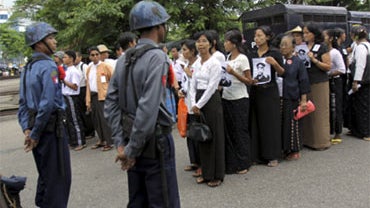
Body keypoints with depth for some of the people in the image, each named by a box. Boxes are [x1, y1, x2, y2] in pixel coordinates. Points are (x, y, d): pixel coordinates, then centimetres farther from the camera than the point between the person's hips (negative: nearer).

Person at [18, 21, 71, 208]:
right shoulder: (48, 66, -15)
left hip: (36, 128, 9)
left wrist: (27, 130, 6)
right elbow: (47, 104, -23)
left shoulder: (28, 68, 13)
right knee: (58, 177, 1)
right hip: (50, 128, -9)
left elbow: (23, 103, 12)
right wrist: (35, 134, -15)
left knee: (45, 176, 20)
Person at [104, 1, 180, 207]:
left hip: (131, 138, 8)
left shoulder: (124, 59, 7)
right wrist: (132, 149, -16)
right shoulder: (157, 56, -15)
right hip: (154, 140, -7)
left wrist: (121, 142, 3)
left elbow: (111, 102, 4)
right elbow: (149, 108, -23)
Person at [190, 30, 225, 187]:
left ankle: (217, 175, 12)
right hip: (198, 102, 7)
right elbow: (193, 85, 11)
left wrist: (199, 105, -14)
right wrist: (194, 104, -2)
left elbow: (211, 87, -15)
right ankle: (206, 172, 22)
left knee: (214, 137, 0)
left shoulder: (215, 63, -9)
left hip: (212, 101, -7)